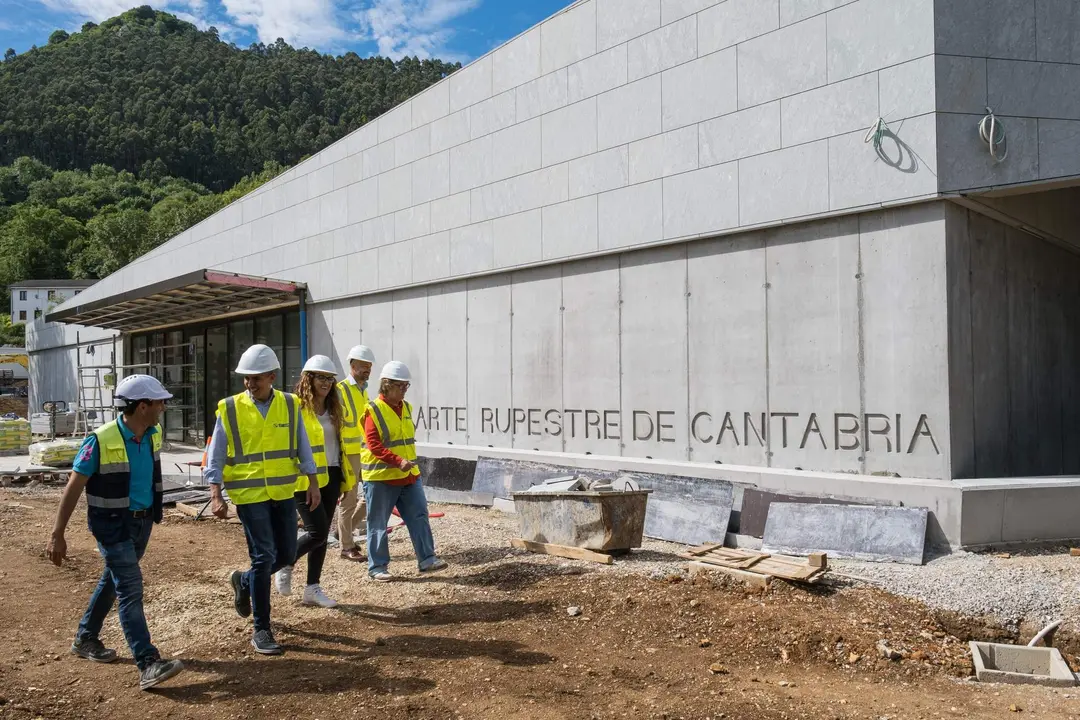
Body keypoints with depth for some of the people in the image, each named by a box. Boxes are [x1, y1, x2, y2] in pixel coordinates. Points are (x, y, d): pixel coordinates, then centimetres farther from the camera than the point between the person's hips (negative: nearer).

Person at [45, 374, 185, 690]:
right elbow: (73, 488, -15)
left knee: (113, 580, 20)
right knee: (131, 589, -11)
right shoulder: (101, 441, -22)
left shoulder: (153, 435, -1)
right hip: (113, 525, -7)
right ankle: (148, 664, -13)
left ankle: (85, 639, 40)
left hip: (143, 521, 7)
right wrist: (58, 535, -14)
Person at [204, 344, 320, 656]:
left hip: (284, 493, 4)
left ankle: (243, 582, 40)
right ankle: (261, 630, 7)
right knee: (264, 556, -6)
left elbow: (303, 447, 8)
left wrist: (313, 483, 5)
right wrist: (216, 495, -12)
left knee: (287, 554, 10)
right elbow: (216, 457, -4)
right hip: (249, 495, -4)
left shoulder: (290, 405, 2)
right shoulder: (229, 409, -6)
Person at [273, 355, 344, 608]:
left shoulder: (333, 409, 11)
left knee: (322, 533, 9)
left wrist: (343, 477, 17)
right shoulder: (296, 407, -11)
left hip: (330, 476, 7)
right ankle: (285, 564, 18)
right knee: (317, 531, -9)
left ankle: (312, 588, 19)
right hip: (305, 479, -7)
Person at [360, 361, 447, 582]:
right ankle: (377, 567, 14)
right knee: (378, 524, 4)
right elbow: (374, 445, -19)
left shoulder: (405, 407, 11)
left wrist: (410, 463, 16)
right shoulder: (373, 410, -12)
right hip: (381, 478, -7)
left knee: (419, 517, 5)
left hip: (409, 476, 7)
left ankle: (426, 559, 11)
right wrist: (398, 461, -27)